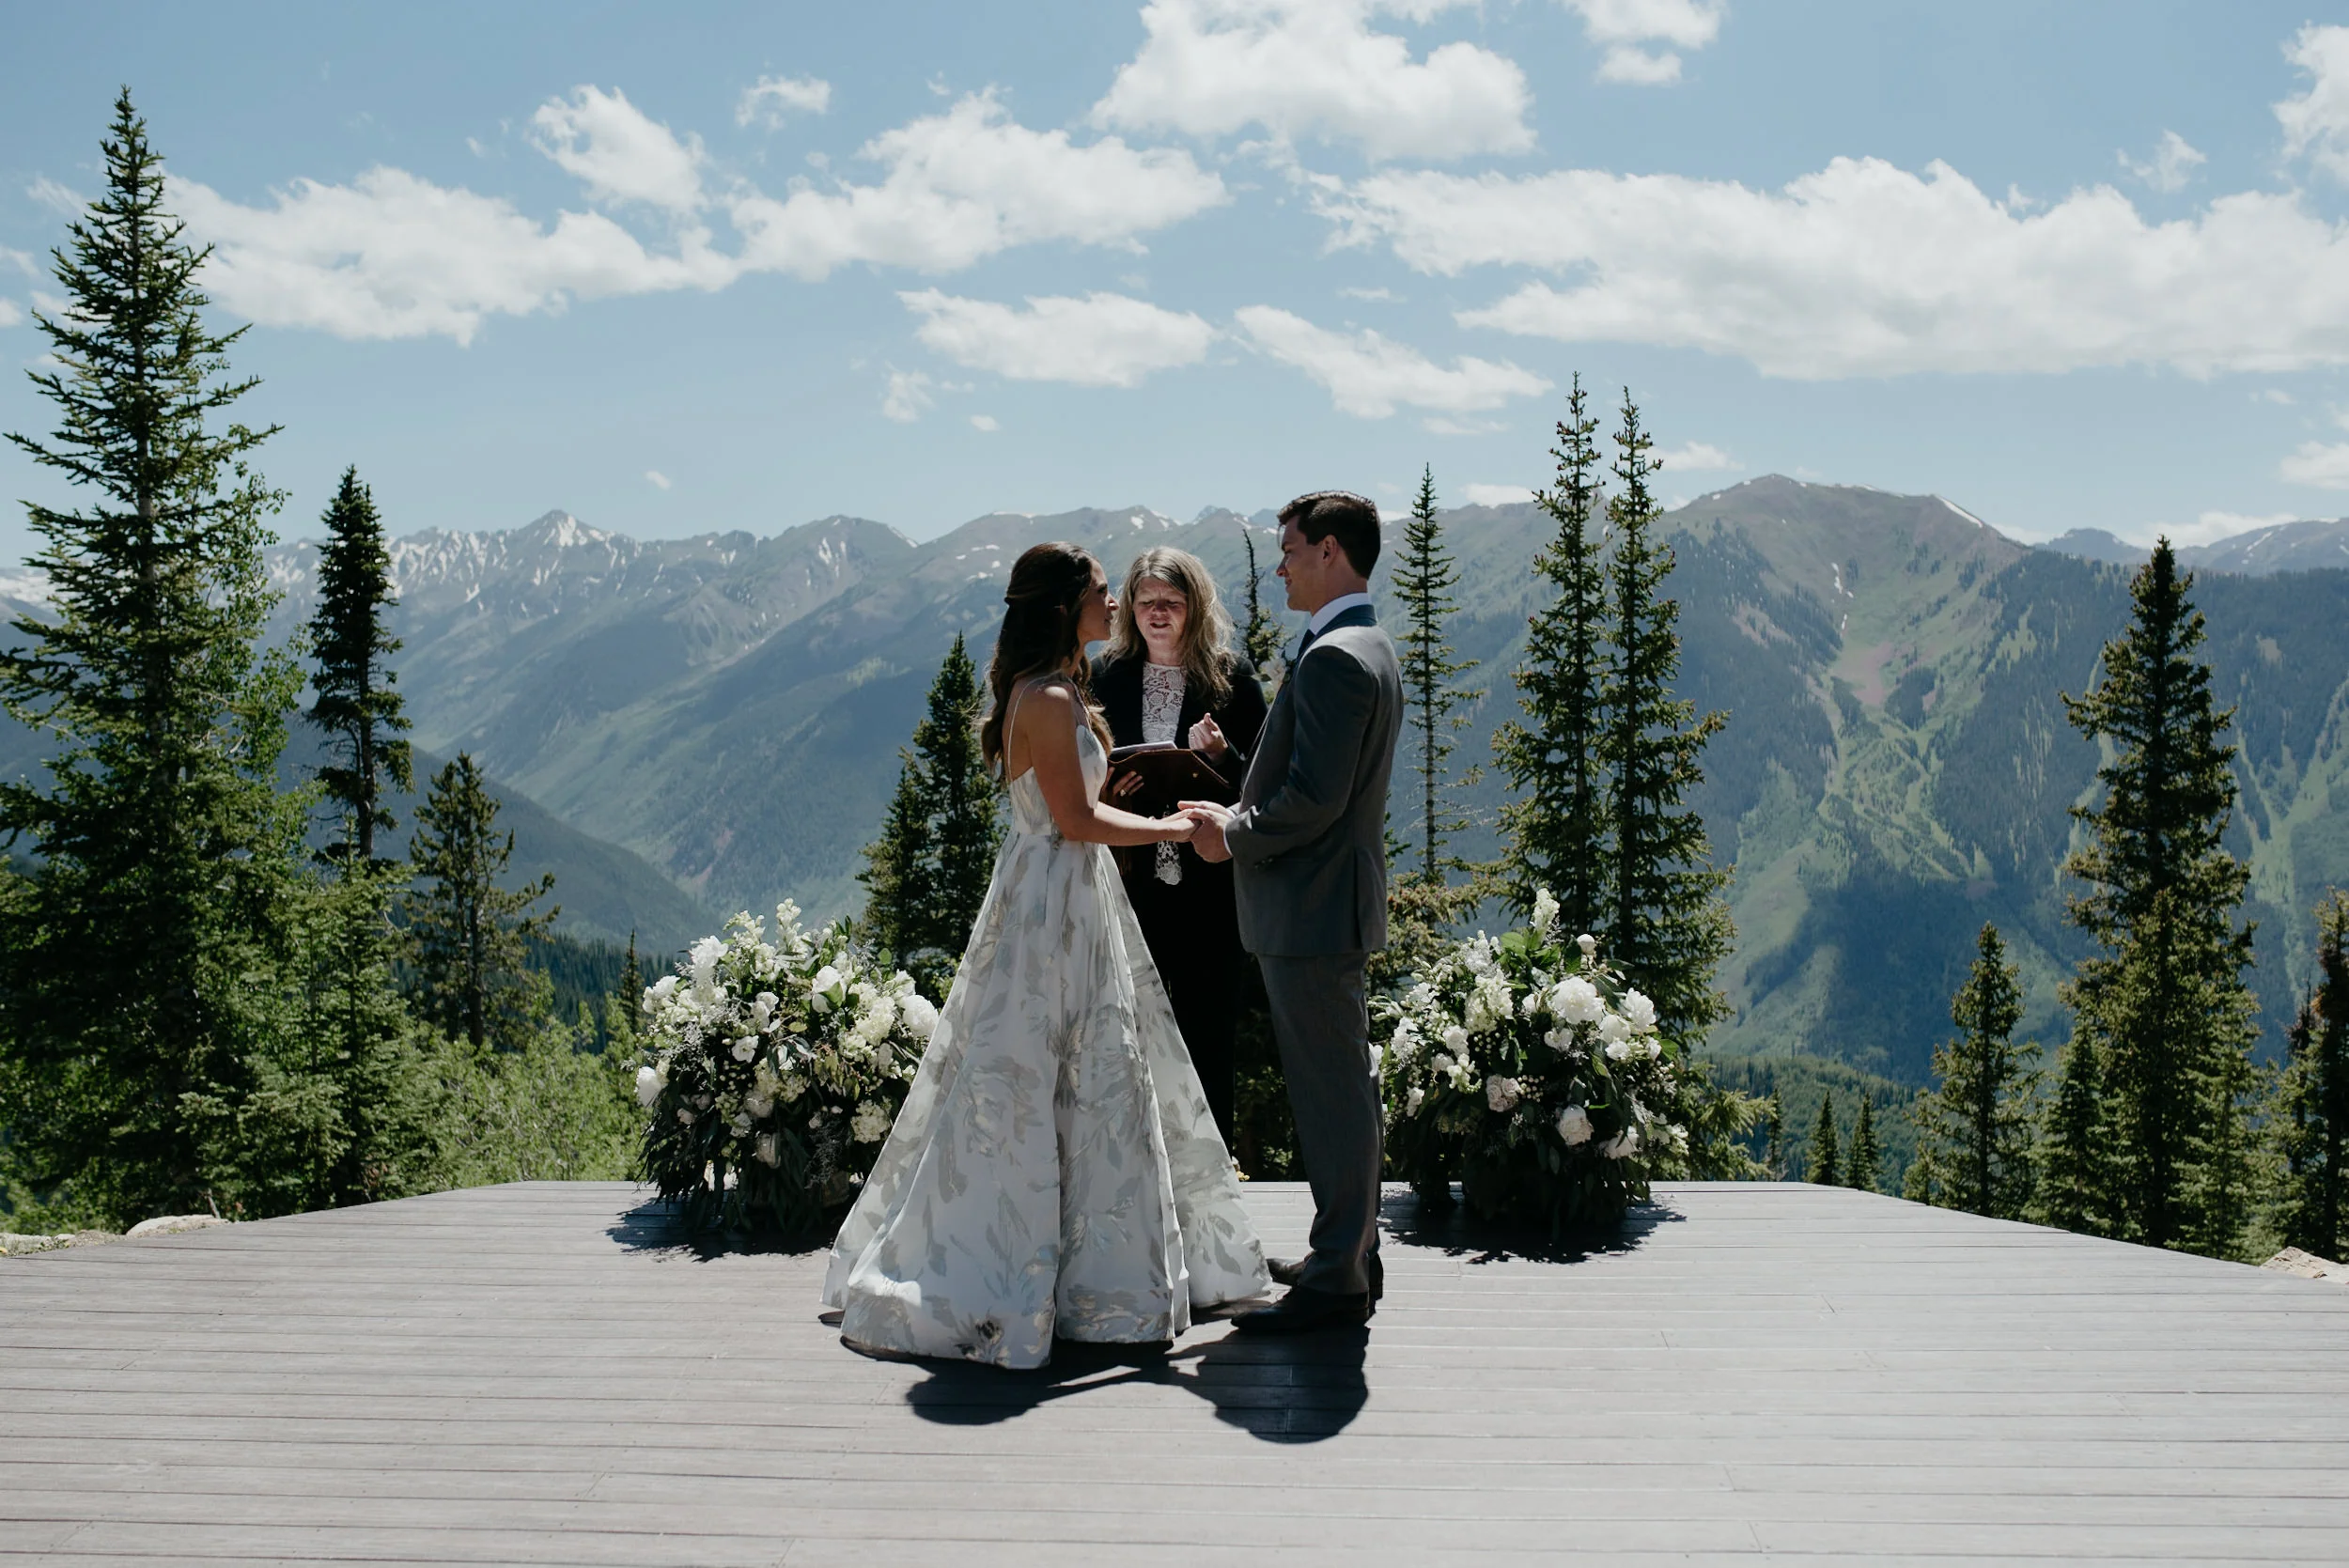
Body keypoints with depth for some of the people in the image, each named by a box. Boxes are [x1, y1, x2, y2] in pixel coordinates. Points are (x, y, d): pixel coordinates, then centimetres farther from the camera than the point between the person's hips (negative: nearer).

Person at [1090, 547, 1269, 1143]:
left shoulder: (1232, 679, 0)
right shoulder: (1105, 676, 6)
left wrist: (1220, 754, -18)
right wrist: (1102, 788, -11)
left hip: (1209, 885, -1)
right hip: (1131, 882, 2)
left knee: (1208, 1030, 7)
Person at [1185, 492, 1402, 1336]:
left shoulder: (1333, 658, -19)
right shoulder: (1370, 648, 14)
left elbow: (1314, 798, -24)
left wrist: (1235, 835, -9)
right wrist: (1239, 814, 10)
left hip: (1312, 909, -11)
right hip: (1333, 897, 11)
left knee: (1331, 1092, -3)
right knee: (1340, 1086, 17)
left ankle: (1337, 1279, 5)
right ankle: (1351, 1254, 27)